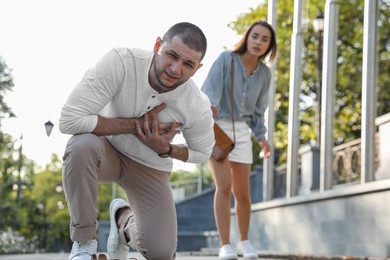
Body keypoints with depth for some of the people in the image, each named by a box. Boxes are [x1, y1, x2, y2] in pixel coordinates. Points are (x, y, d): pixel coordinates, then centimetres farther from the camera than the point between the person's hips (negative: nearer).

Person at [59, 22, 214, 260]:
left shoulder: (199, 108, -24)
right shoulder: (120, 62, -32)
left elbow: (202, 152, -2)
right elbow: (70, 119, -34)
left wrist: (166, 149, -23)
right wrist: (135, 124, -30)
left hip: (150, 167, 2)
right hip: (107, 150, -1)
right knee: (82, 144, -38)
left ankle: (123, 217, 24)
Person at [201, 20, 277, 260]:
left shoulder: (264, 73, 0)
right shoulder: (226, 59, -13)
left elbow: (257, 109, 10)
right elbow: (209, 91, -22)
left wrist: (261, 137, -2)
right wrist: (209, 105, -44)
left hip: (241, 131, 4)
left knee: (242, 191, 7)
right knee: (224, 186, -18)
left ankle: (245, 240, 29)